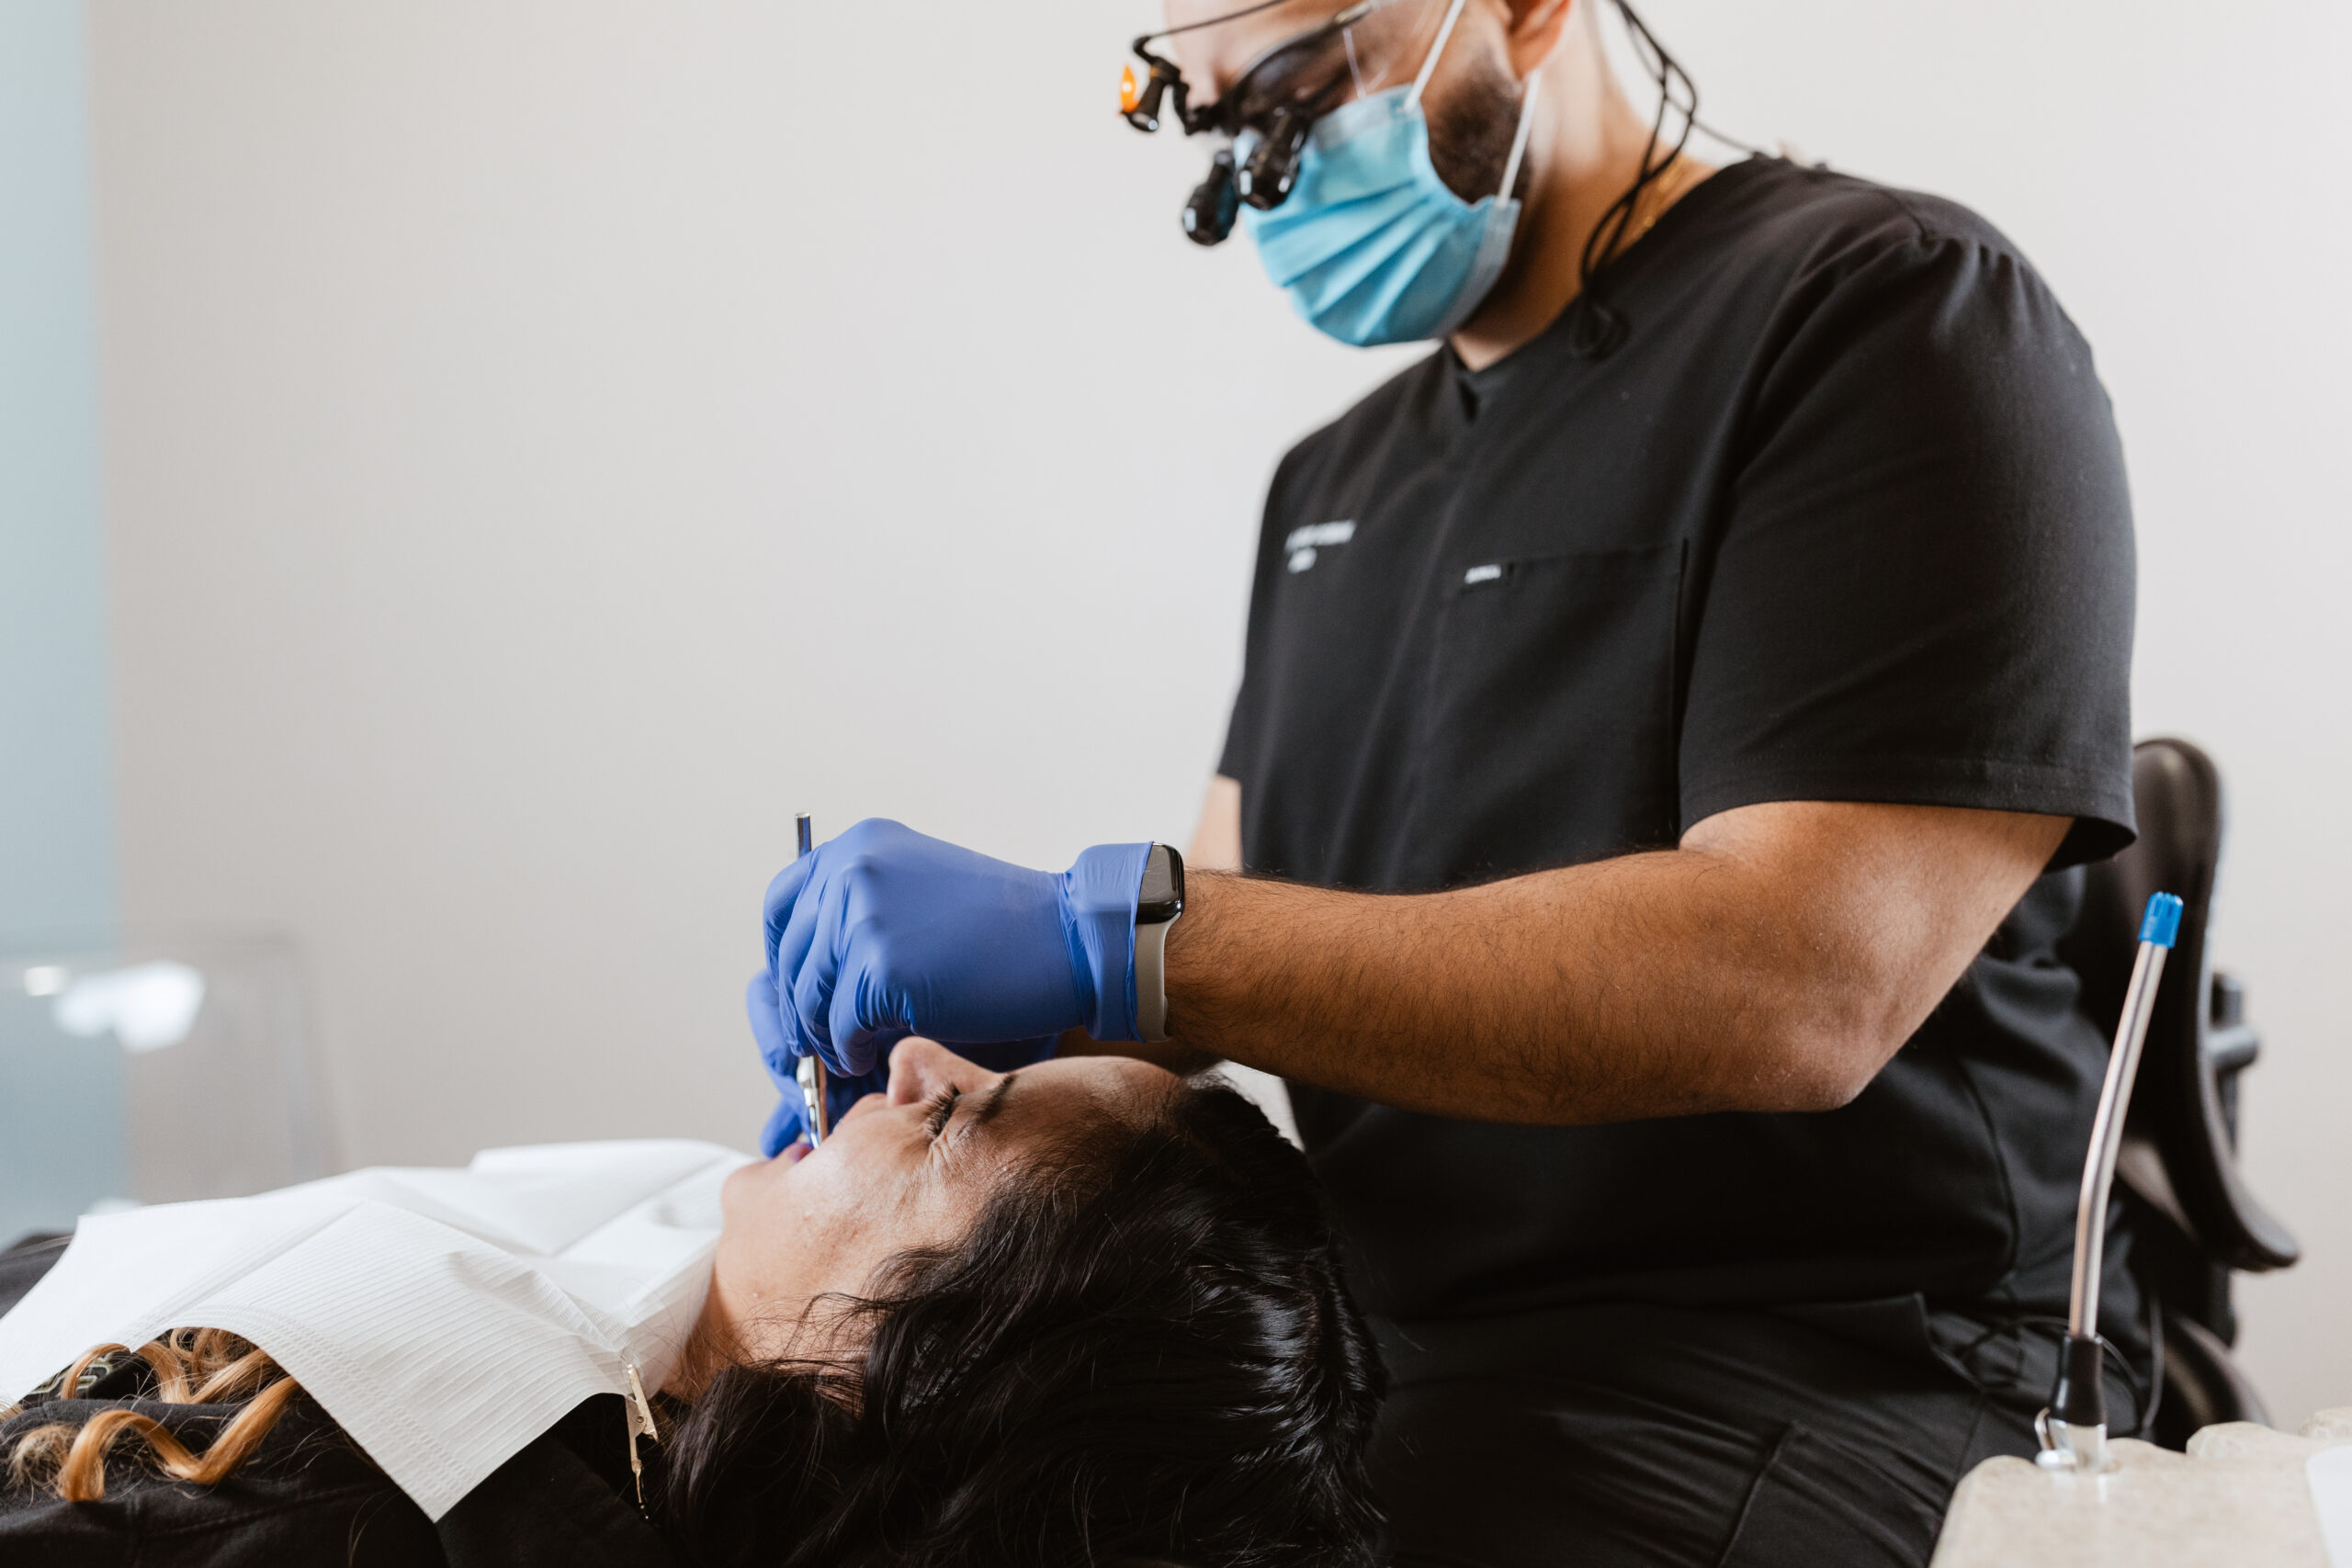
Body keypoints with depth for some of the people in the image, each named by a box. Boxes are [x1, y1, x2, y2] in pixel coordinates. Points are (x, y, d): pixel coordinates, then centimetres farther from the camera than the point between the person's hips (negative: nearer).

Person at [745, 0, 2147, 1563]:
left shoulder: (1893, 312, -9)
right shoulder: (1337, 478, 18)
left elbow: (1802, 985, -23)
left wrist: (1107, 944, -26)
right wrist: (962, 1046, -9)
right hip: (1385, 1360, 7)